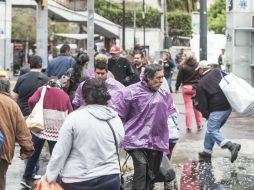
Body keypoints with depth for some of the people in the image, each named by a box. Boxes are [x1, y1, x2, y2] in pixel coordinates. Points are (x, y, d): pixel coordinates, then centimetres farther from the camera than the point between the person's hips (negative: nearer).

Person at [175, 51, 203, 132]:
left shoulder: (183, 67, -9)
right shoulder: (197, 65, -4)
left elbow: (179, 78, -5)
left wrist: (177, 87, 6)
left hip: (186, 87, -2)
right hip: (196, 87, 2)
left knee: (188, 107, 3)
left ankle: (189, 126, 2)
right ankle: (199, 125, 18)